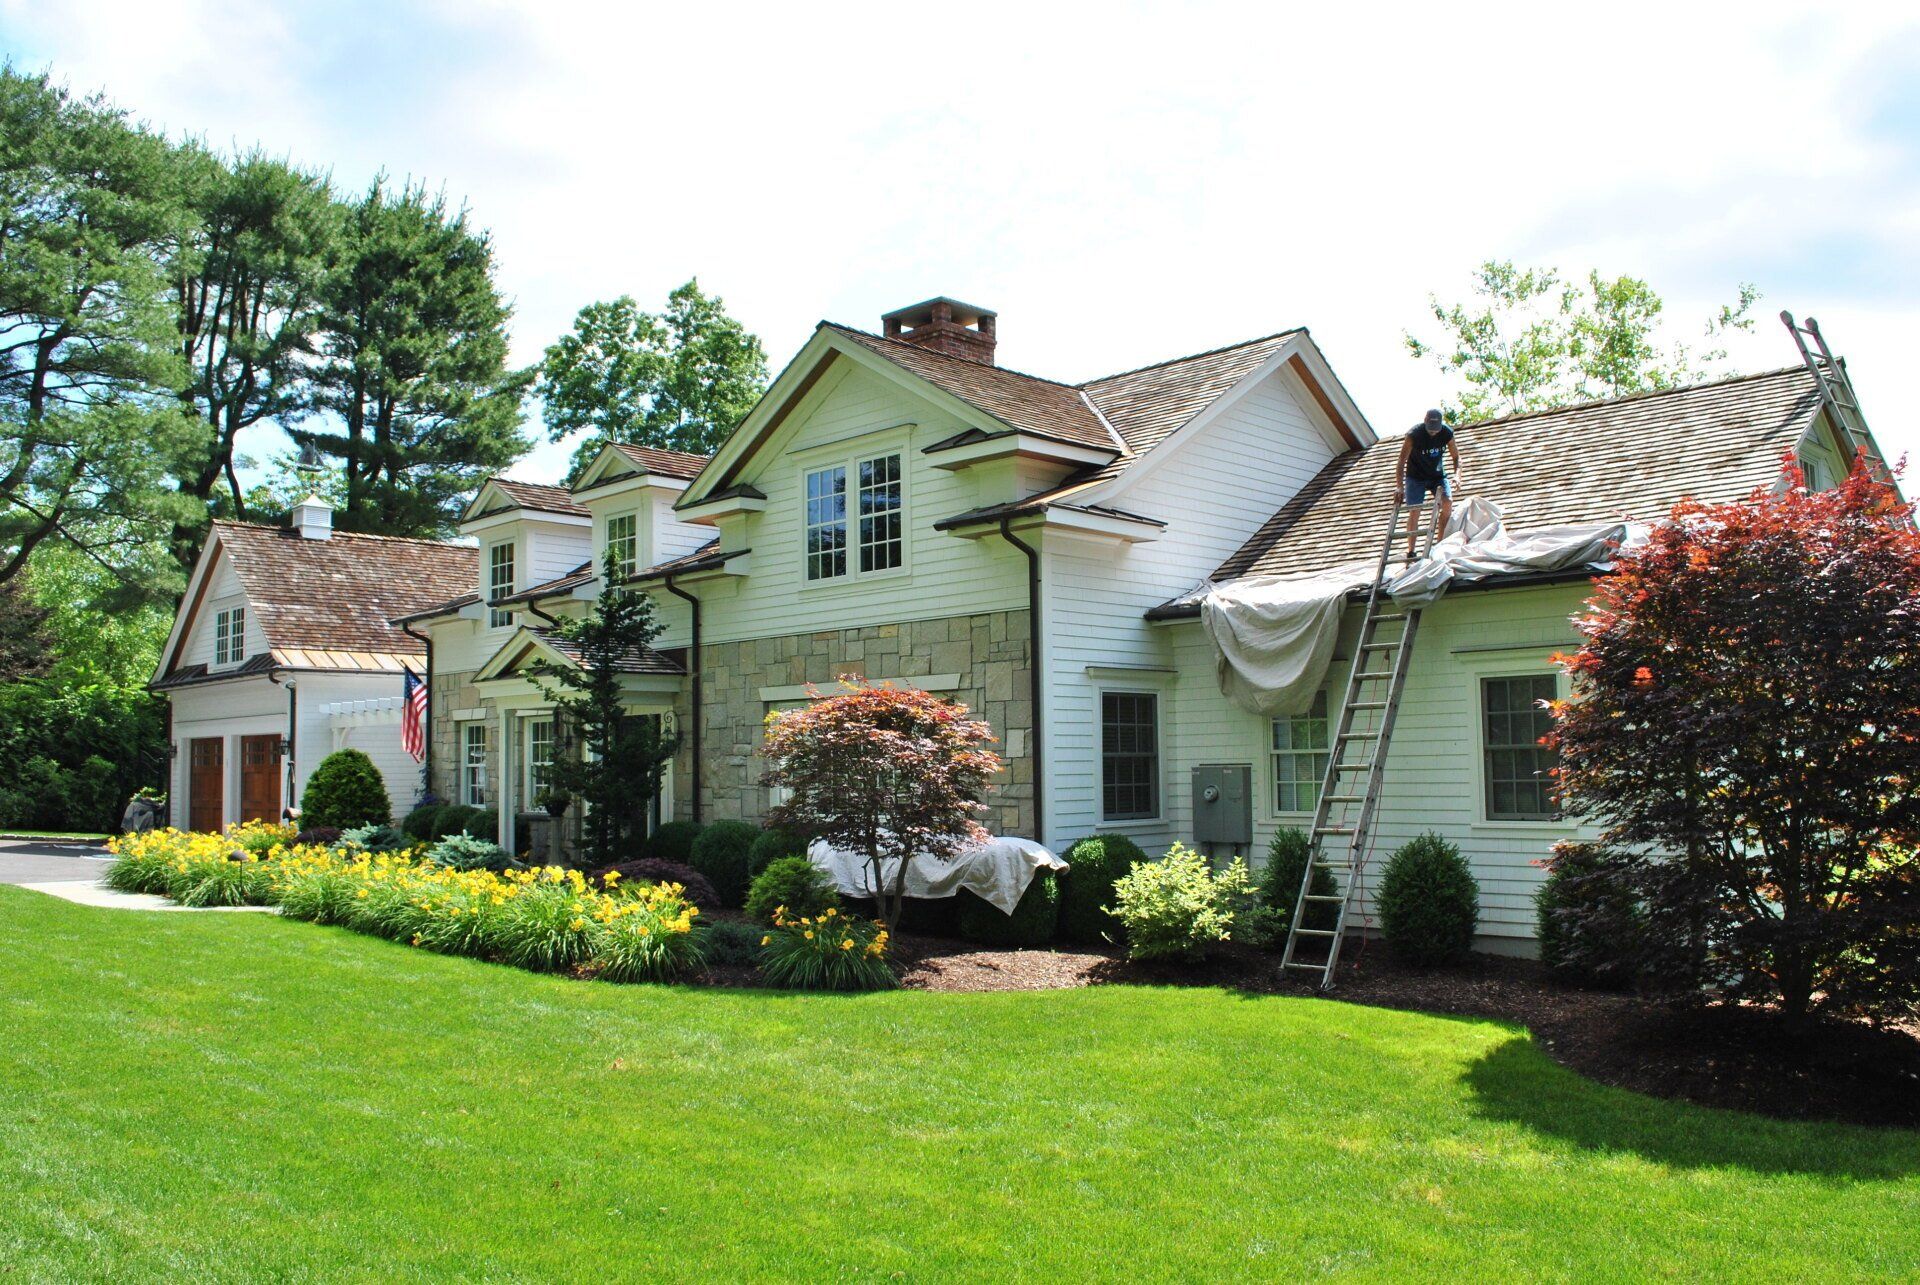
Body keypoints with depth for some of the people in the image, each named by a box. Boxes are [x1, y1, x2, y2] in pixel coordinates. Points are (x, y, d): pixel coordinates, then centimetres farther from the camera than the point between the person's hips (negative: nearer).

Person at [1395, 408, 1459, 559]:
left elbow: (1456, 457, -4)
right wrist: (1399, 487, -37)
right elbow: (1402, 461, -28)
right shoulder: (1414, 434, -26)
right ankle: (1411, 551, -14)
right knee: (1414, 512, -14)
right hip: (1416, 477, -3)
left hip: (1437, 475, 3)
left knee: (1448, 503, -18)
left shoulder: (1447, 433, -15)